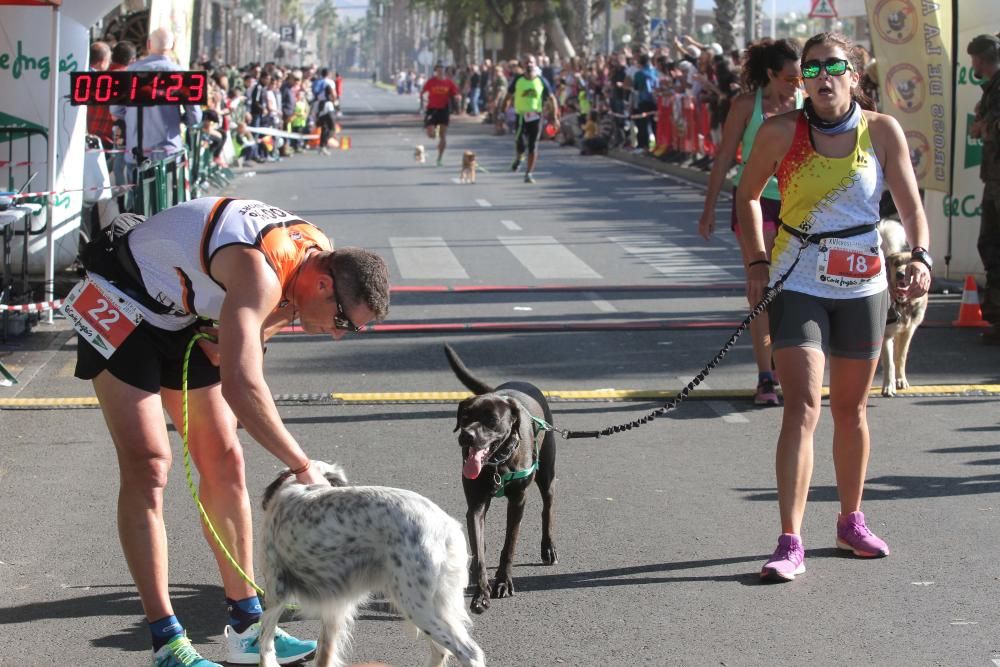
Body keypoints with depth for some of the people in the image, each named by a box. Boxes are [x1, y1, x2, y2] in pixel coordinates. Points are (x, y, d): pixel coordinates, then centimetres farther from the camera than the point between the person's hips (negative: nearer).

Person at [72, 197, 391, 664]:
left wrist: (235, 339, -9)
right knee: (148, 467, -16)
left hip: (182, 316, 9)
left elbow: (271, 313, 13)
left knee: (223, 463, 4)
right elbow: (241, 387, -47)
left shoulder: (318, 254, -9)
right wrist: (304, 468, -42)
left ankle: (246, 627, 10)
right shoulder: (261, 272, -37)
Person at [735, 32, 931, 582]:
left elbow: (911, 208, 0)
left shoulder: (882, 131, -2)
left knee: (851, 408, 15)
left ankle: (851, 521, 33)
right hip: (798, 284, -2)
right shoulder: (781, 132, -6)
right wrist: (756, 262, -2)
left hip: (862, 287, 3)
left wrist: (920, 258, -18)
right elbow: (747, 195, 8)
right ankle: (790, 543, -15)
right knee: (803, 407, -14)